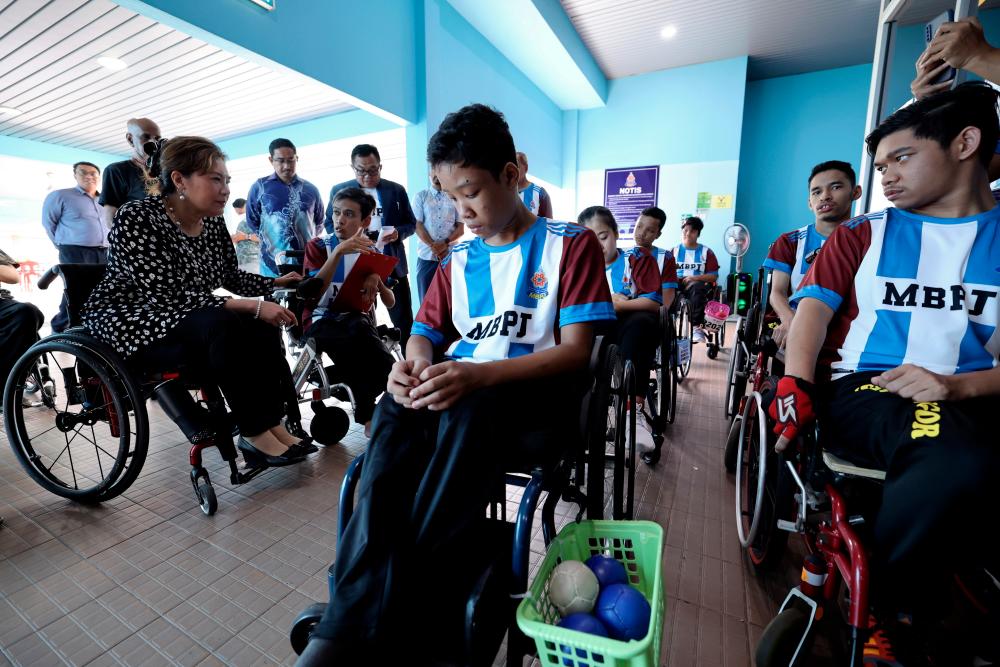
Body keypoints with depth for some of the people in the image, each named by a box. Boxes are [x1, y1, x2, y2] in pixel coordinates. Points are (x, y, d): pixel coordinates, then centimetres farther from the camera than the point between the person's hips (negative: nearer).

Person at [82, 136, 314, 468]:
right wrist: (252, 307, -35)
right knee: (223, 326, -33)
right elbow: (169, 296, -29)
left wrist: (276, 283, 2)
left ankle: (272, 423, -16)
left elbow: (231, 277, 12)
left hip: (190, 321, 7)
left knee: (261, 327, -17)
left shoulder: (213, 222, 0)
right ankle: (254, 436, -25)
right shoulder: (136, 218, -20)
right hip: (132, 324, -7)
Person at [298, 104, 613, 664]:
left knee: (471, 411, -35)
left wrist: (479, 374, -25)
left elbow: (576, 351, -9)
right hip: (458, 388, 5)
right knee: (396, 409, -28)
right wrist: (414, 366, -12)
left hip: (537, 398, -4)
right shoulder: (459, 261, 17)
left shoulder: (571, 244, 1)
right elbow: (426, 334, 15)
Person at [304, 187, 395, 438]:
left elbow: (390, 303, 9)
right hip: (322, 321, -2)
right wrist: (338, 251, -24)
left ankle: (364, 410, -15)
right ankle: (369, 414, -18)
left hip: (359, 321, 2)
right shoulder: (318, 246, 4)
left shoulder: (372, 251, 12)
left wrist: (377, 281, -13)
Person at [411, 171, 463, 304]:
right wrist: (433, 246, -13)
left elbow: (461, 228, 4)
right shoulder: (421, 196, 7)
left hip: (451, 256, 1)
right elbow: (417, 225, -1)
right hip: (427, 256, 0)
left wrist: (445, 242, -13)